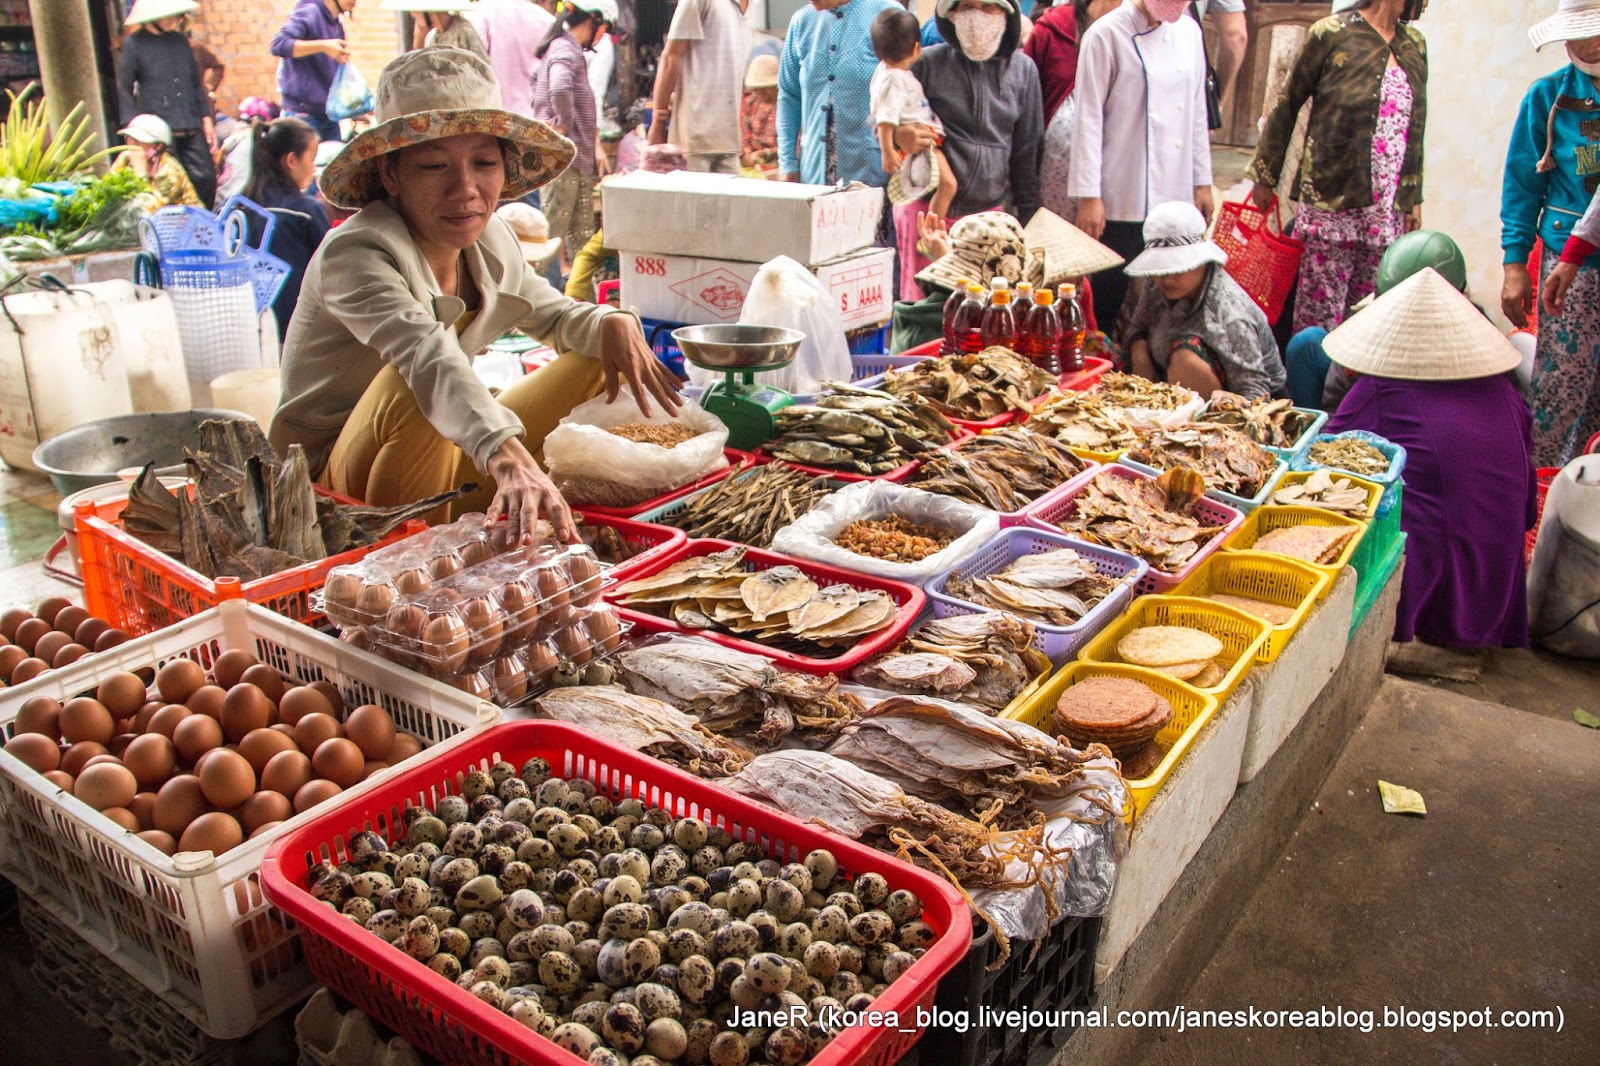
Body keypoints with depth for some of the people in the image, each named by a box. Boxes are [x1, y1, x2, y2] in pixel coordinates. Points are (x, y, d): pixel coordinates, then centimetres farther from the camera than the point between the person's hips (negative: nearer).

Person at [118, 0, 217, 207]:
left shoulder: (180, 40, 15)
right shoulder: (134, 43, 1)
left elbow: (196, 82, 20)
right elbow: (124, 88, 1)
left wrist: (206, 117, 13)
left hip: (191, 128, 4)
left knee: (206, 177, -2)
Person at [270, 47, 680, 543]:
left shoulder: (489, 241, -3)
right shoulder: (353, 255, -26)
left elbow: (555, 315, 13)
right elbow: (429, 359, -45)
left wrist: (612, 324, -12)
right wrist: (509, 460, -62)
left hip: (443, 453, 7)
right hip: (334, 495, -7)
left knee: (603, 356, 4)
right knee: (415, 384, -39)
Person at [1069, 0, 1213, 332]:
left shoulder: (1189, 31, 10)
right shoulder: (1108, 34, -8)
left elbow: (1197, 111, 16)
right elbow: (1089, 118, -10)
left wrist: (1202, 181, 15)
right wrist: (1088, 195, -13)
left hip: (1176, 198, 6)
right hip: (1122, 200, -5)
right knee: (1108, 297, -1)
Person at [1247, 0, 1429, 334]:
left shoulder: (1414, 45, 14)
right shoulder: (1333, 33, -2)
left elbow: (1415, 129, 19)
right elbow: (1288, 104, 3)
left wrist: (1413, 198, 16)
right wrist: (1265, 177, 4)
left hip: (1388, 212, 5)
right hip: (1330, 206, -5)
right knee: (1319, 317, -4)